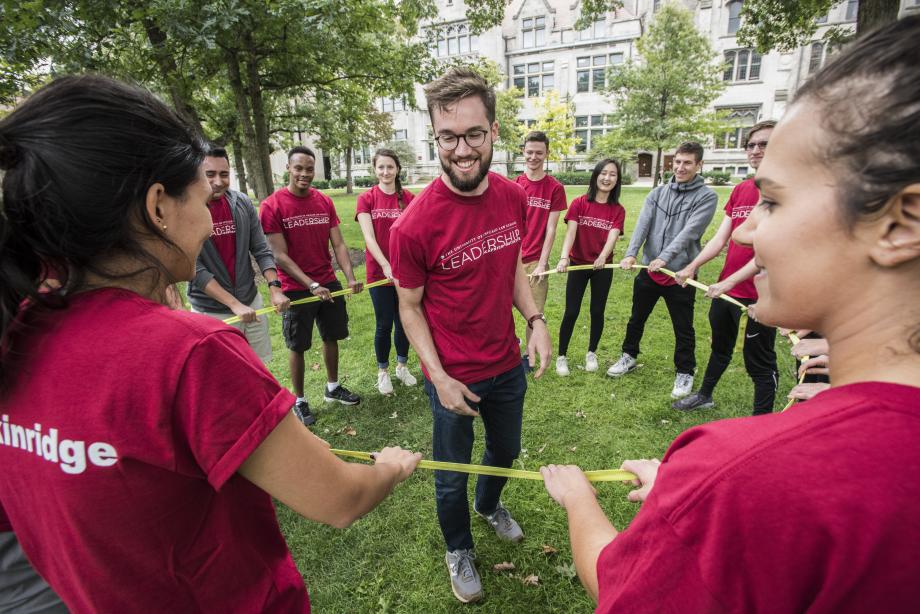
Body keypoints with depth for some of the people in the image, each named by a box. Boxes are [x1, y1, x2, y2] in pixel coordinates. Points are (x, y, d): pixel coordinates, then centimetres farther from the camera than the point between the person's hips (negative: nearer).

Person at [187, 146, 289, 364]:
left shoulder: (242, 203, -1)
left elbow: (261, 250, 1)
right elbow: (194, 268, -14)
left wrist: (274, 288, -14)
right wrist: (234, 303, -21)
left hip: (251, 301, 3)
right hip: (211, 311, -3)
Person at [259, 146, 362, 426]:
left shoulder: (325, 202, 1)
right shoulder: (271, 206, -11)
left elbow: (338, 244, 0)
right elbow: (280, 255, -14)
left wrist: (350, 277, -15)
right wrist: (312, 285, -21)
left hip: (329, 284, 5)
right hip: (296, 289, -4)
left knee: (331, 337, 16)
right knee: (298, 346, 8)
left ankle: (332, 388, 35)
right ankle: (299, 400, 24)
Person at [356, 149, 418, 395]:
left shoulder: (409, 198, 0)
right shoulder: (366, 198, -3)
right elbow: (369, 237, -11)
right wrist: (386, 265, -23)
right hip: (379, 271, -1)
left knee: (403, 321, 12)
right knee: (384, 325, 7)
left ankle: (402, 366, 32)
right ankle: (383, 372, 26)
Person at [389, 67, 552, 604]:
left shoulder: (514, 197, -7)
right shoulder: (415, 225, -24)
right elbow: (410, 306, -12)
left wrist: (536, 319, -6)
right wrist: (439, 378, -17)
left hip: (508, 364, 5)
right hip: (454, 377, -5)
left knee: (506, 451, 28)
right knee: (452, 475, 18)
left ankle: (489, 504, 62)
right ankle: (458, 549, 49)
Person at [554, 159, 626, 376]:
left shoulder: (618, 210, -1)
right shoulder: (579, 203, -6)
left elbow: (612, 236, -16)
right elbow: (571, 232, -16)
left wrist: (603, 257, -36)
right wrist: (564, 258, -32)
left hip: (603, 268, 2)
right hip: (578, 264, -2)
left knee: (597, 311, 10)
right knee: (571, 312, 0)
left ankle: (591, 353, 31)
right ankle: (561, 356, 15)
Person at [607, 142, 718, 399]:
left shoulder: (706, 197, -5)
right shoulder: (657, 193, 6)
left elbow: (689, 232, -18)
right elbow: (642, 225, -7)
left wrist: (664, 258, -29)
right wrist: (631, 254, -22)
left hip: (680, 274, -3)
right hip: (649, 270, 4)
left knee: (683, 329, 9)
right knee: (636, 319, 18)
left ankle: (684, 373, 28)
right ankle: (629, 357, 39)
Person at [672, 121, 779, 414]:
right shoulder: (740, 189, 7)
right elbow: (720, 237, 6)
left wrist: (730, 281, -24)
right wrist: (692, 267, -4)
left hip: (759, 292, -7)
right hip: (724, 288, 7)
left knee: (759, 362, 6)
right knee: (720, 348, 25)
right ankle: (704, 395, 45)